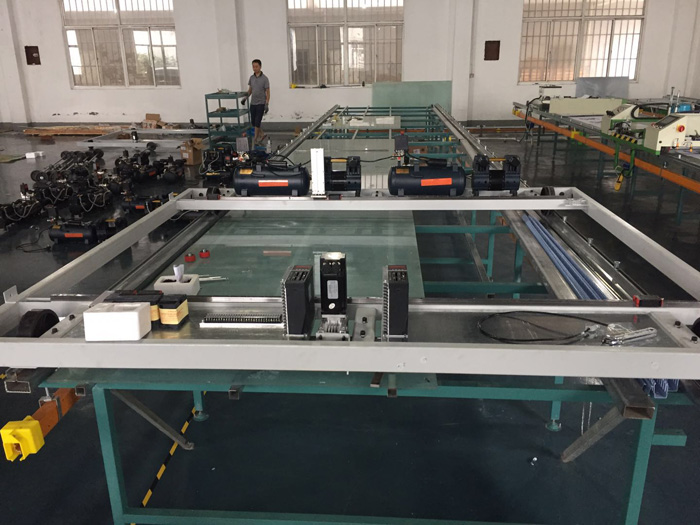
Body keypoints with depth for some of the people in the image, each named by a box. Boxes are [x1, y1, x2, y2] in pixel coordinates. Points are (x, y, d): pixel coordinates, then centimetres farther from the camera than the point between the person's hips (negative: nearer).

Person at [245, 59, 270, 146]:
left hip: (261, 103, -5)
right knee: (253, 122, 8)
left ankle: (256, 139, 4)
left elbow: (267, 92, -8)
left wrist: (267, 104, -14)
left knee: (257, 121, -6)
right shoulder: (251, 77, 6)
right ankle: (262, 134, 28)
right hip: (253, 103, 5)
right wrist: (245, 98, 5)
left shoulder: (265, 79, -8)